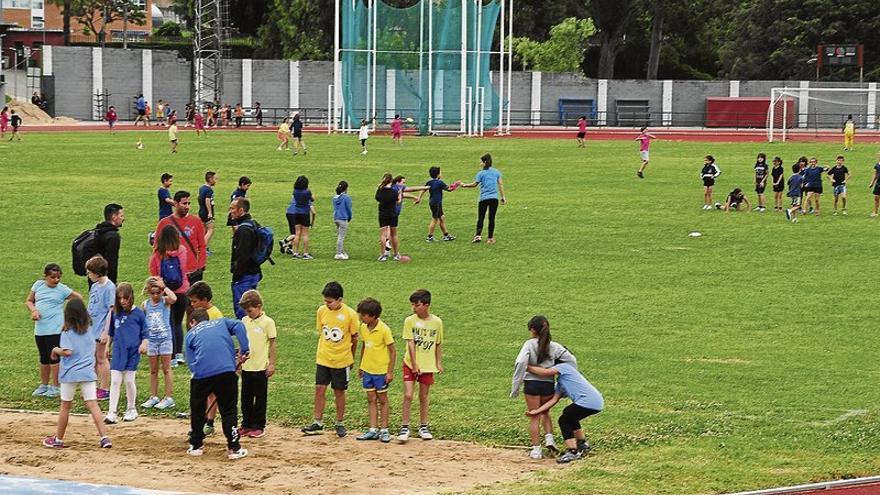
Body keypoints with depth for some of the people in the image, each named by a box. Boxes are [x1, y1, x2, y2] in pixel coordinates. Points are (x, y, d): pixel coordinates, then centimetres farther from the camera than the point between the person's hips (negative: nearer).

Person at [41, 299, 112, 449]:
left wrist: (56, 350, -2)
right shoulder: (88, 331, 8)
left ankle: (58, 439, 19)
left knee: (65, 406, 8)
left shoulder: (67, 332, -9)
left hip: (70, 373, -4)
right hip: (88, 372, 4)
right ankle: (104, 437, -13)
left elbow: (68, 351, -19)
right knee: (93, 405, -2)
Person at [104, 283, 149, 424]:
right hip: (118, 351, 2)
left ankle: (131, 410, 23)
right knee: (115, 381, -4)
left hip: (133, 351, -2)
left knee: (129, 380, 5)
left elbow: (145, 332, 2)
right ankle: (112, 413, -5)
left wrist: (144, 343, -13)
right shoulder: (115, 313, 6)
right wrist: (107, 346, 18)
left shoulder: (138, 313, -3)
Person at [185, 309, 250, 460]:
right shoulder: (221, 322, 23)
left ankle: (195, 446, 27)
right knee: (229, 411, 10)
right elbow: (239, 327, 1)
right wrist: (244, 351, -1)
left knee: (197, 410, 20)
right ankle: (234, 449, 7)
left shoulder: (191, 334, 21)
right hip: (227, 371, 0)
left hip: (201, 374, 0)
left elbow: (191, 363, 12)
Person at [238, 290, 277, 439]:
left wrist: (271, 364, -9)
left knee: (260, 398, 4)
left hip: (261, 367, -5)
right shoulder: (244, 321, 6)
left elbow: (272, 344, -7)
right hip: (246, 366, 5)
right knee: (246, 398, 11)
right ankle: (246, 425, 20)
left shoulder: (268, 322, -10)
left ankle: (258, 426, 11)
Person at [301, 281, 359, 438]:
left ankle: (340, 424, 21)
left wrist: (351, 358, 8)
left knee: (339, 392, 7)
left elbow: (354, 338, 0)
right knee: (319, 389, 0)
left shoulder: (350, 314, -12)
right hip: (323, 359, 3)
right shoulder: (322, 311, -3)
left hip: (341, 360, -3)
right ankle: (318, 424, 9)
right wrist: (322, 351, 11)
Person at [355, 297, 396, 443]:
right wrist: (361, 366, 16)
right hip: (367, 370, 5)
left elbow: (393, 351, -12)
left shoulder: (384, 330, -17)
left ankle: (384, 430, 13)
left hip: (381, 370, -5)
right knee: (371, 400, 8)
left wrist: (390, 372, -14)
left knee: (382, 400, 5)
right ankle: (373, 430, 12)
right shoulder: (363, 328, 1)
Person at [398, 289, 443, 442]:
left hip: (428, 365, 2)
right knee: (408, 395, -8)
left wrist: (439, 363, 5)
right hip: (410, 364, -2)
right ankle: (404, 427, 0)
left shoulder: (437, 322, -3)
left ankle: (423, 427, 22)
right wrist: (414, 365, -15)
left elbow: (438, 344, 6)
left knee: (424, 397, 11)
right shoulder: (410, 321, -9)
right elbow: (411, 343, -11)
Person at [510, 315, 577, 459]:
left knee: (534, 417, 9)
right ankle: (549, 438, 10)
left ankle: (536, 450, 11)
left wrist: (515, 387, -14)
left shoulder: (530, 344, -8)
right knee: (544, 412, 27)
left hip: (532, 384, -3)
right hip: (548, 384, 3)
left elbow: (520, 364, -19)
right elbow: (571, 360, 1)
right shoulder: (554, 346, 2)